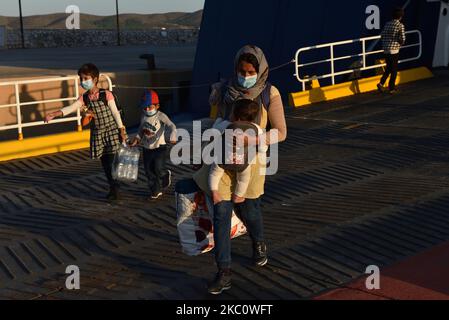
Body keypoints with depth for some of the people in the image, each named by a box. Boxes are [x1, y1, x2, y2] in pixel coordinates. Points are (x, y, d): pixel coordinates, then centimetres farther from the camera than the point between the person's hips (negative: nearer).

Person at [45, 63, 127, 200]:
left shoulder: (106, 95, -11)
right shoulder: (84, 98, 0)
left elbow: (115, 113, -8)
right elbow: (70, 108, -14)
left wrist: (122, 130, -9)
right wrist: (53, 114, -29)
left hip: (112, 131, -5)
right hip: (97, 133, 5)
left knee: (111, 160, -10)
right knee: (105, 163, 8)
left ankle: (115, 189, -1)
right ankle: (113, 187, 20)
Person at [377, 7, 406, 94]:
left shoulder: (387, 24, 6)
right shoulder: (400, 25, -9)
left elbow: (382, 35, 5)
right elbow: (403, 39, -15)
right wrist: (401, 43, 7)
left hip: (386, 50, 5)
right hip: (394, 50, -5)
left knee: (388, 67, 20)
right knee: (394, 69, 8)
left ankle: (381, 83, 4)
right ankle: (391, 88, 13)